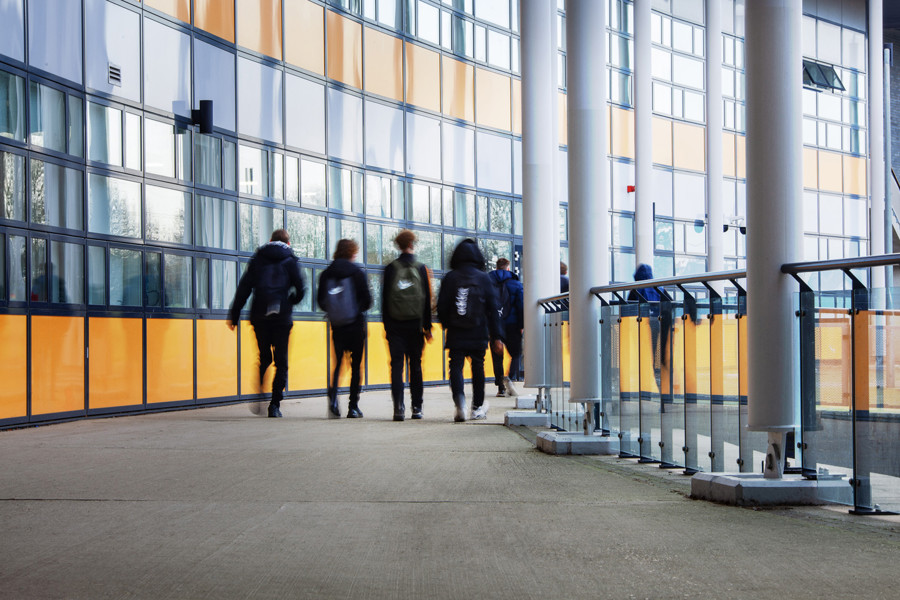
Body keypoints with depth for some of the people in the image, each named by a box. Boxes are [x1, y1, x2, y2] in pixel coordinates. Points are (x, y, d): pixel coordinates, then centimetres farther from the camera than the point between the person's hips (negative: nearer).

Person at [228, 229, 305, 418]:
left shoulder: (257, 259, 11)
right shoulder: (290, 261, 5)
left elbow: (244, 288, 5)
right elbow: (300, 290, -2)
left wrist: (234, 315, 5)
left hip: (260, 316, 2)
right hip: (281, 317, -2)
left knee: (264, 358, 18)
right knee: (281, 362, 3)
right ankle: (275, 404, -4)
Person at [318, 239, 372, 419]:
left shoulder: (326, 274, 1)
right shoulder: (356, 272, -8)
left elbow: (321, 302, 3)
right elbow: (367, 301, -8)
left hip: (336, 326, 3)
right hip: (356, 325, -3)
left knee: (338, 363, 12)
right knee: (356, 365, 6)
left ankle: (333, 395, -14)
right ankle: (353, 407, 6)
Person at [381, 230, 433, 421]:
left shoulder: (391, 269, 0)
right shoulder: (421, 268, 1)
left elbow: (384, 299, 1)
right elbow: (427, 299, 2)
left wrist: (386, 325, 8)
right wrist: (427, 327, 7)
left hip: (395, 324, -1)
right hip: (415, 324, 1)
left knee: (397, 364, -2)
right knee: (415, 365, 8)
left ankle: (399, 407, -13)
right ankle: (416, 407, 9)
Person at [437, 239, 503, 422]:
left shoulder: (450, 278, 0)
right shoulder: (483, 278, 1)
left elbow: (441, 306, 0)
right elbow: (493, 308, -1)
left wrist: (447, 325, 19)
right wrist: (496, 337, 2)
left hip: (456, 333, -1)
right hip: (478, 334, 1)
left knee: (456, 365, -1)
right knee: (478, 366, 13)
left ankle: (459, 398, -28)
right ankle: (478, 407, 22)